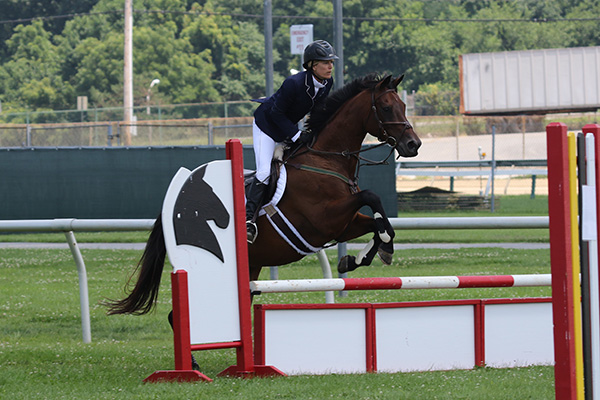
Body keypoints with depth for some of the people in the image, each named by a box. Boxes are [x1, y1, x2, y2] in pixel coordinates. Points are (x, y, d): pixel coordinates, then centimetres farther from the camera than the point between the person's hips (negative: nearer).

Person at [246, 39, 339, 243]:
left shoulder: (327, 83, -13)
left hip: (288, 126, 8)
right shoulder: (294, 83, -34)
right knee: (265, 171, -18)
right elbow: (276, 112, -25)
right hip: (267, 122, -8)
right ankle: (248, 219, -19)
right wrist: (296, 135, -27)